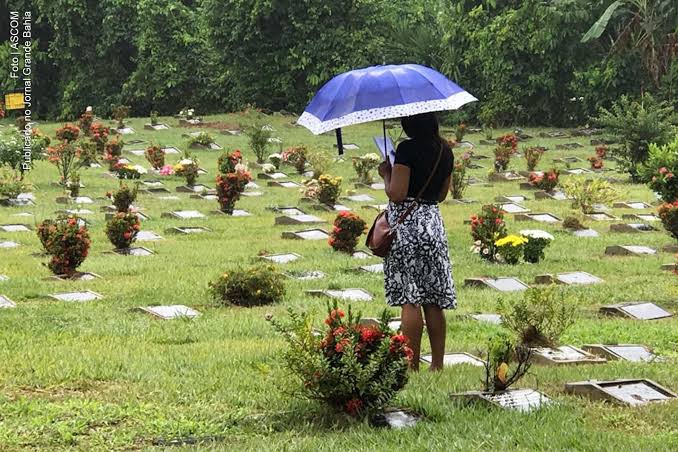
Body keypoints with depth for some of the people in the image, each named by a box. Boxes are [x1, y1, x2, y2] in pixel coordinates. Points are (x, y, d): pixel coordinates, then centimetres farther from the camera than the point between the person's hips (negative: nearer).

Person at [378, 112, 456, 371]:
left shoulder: (408, 149, -12)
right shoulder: (445, 151, 9)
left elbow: (396, 194, -17)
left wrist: (386, 174, 2)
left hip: (406, 224, -7)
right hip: (433, 221, 7)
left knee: (410, 300, -5)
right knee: (433, 301, 9)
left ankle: (412, 367, -4)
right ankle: (438, 365, 11)